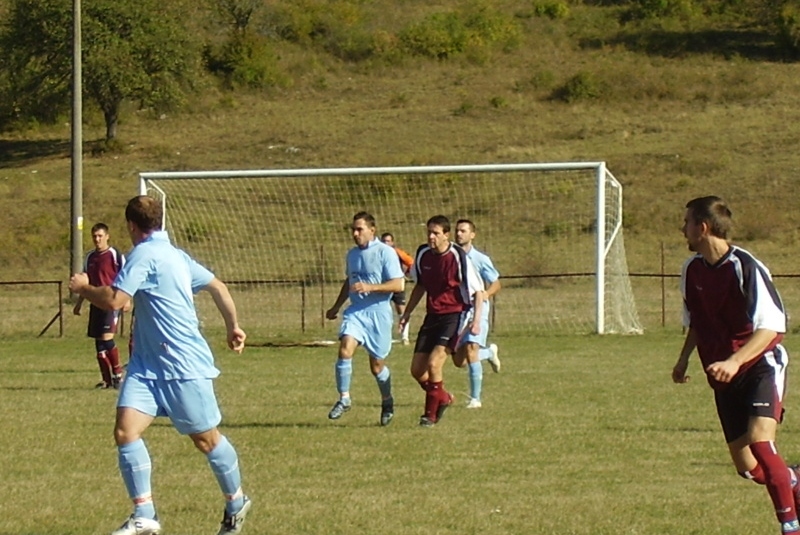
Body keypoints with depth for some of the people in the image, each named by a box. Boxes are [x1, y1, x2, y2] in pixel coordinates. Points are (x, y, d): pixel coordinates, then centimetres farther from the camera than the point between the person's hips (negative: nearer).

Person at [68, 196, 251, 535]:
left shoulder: (145, 255, -15)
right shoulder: (174, 254, 13)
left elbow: (115, 300, -24)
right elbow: (218, 287, 19)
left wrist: (83, 288, -6)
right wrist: (233, 327, 30)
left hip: (184, 367, -9)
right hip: (148, 364, 9)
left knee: (206, 439, 8)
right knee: (125, 430, -8)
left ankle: (236, 504, 27)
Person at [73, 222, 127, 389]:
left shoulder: (116, 255, -5)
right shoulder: (90, 258, 14)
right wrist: (79, 304, 21)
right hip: (96, 303, 7)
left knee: (107, 337, -17)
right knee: (98, 341, 5)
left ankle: (117, 373, -6)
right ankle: (106, 379, 10)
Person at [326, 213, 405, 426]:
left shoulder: (385, 252, -8)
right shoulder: (352, 254, 13)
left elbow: (398, 284, -13)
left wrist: (370, 287, -23)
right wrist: (336, 307, 31)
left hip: (378, 313, -4)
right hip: (355, 311, 4)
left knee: (376, 364, 4)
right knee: (345, 349, -21)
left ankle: (387, 402, 29)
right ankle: (344, 398, -12)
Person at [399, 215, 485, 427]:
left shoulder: (458, 257, -15)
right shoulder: (423, 254, 1)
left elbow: (478, 290, -9)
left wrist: (476, 319, -18)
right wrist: (407, 313, 17)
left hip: (455, 315, -6)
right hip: (433, 315, 6)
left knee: (434, 363, -20)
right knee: (417, 369, 2)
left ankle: (431, 413, -5)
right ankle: (443, 398, 29)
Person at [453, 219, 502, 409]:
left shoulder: (480, 259, -5)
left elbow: (496, 284, 0)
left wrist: (485, 294, -19)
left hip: (476, 311, -5)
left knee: (470, 350, -20)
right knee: (458, 360, 5)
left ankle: (475, 398, -13)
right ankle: (489, 352, 37)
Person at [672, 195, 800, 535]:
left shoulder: (745, 268, -19)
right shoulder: (692, 270, 4)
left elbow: (771, 325, -23)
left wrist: (734, 361, -33)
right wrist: (684, 358, 10)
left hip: (760, 365, -7)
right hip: (724, 376, 7)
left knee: (760, 441, -27)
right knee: (747, 467, 2)